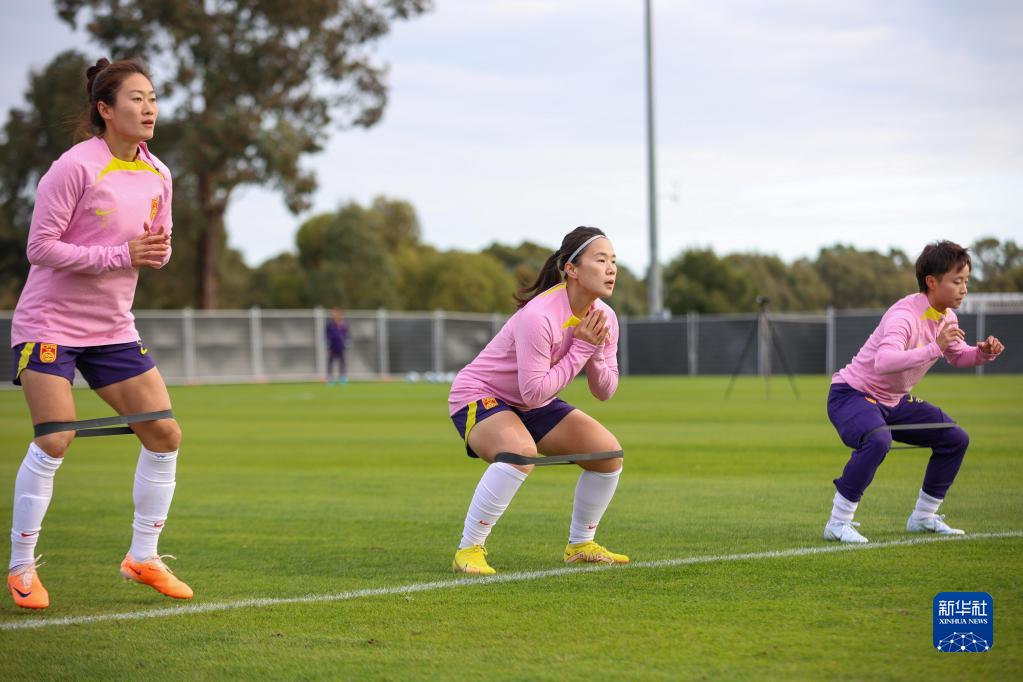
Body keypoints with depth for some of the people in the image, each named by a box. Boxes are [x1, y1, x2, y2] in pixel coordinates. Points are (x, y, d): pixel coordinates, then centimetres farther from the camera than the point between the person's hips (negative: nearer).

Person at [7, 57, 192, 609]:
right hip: (50, 324, -7)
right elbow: (41, 247, -18)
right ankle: (21, 567, 1)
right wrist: (121, 255, -23)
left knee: (164, 435, 1)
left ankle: (142, 556, 15)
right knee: (54, 441, -13)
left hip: (112, 329, 7)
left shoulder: (157, 176, 6)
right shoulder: (75, 167, -16)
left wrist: (156, 251, -9)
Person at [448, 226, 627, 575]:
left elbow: (604, 392, -2)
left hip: (534, 405, 8)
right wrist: (581, 348, -28)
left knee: (609, 453, -2)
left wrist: (596, 353, -22)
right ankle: (468, 550, -27)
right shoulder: (539, 317, -31)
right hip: (479, 395, -8)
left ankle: (580, 545, 18)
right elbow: (534, 391, -31)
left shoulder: (604, 317, -6)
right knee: (521, 451, -38)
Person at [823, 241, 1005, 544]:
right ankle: (838, 523, -28)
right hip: (852, 394, -9)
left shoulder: (947, 317, 0)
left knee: (956, 439, 5)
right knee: (878, 441, -38)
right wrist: (935, 348, -50)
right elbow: (884, 362, -46)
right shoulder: (905, 315, -29)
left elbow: (957, 356, 19)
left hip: (894, 402, 9)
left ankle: (923, 516, 19)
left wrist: (983, 353, -4)